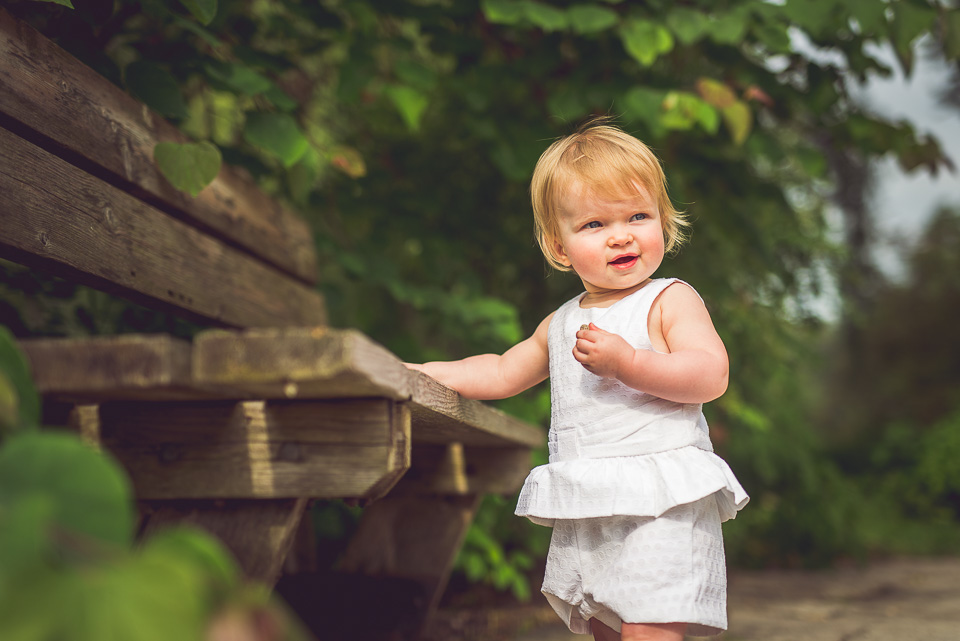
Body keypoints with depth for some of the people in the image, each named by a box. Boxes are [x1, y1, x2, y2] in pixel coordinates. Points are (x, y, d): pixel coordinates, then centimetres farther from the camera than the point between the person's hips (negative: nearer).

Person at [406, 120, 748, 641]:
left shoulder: (670, 301, -3)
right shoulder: (561, 324, 16)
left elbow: (711, 376, -16)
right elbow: (500, 373, 27)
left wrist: (626, 361, -26)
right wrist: (411, 373, 21)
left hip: (661, 506, -7)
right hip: (583, 519, 7)